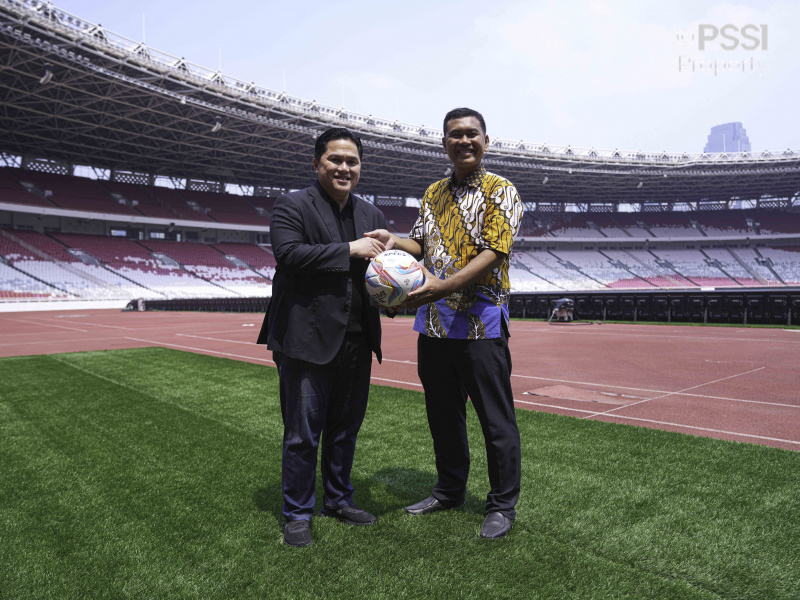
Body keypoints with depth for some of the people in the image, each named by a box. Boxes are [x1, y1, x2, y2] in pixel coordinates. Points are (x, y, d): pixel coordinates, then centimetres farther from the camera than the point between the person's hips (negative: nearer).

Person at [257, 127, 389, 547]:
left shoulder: (370, 215, 15)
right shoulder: (292, 206, -4)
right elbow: (288, 253, -19)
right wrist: (349, 250, -20)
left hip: (357, 341, 6)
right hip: (308, 340, -6)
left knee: (345, 428, 18)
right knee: (302, 433, 5)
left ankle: (338, 500, 36)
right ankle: (298, 514, 23)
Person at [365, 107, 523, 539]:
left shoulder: (500, 191, -4)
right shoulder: (434, 193, 16)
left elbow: (494, 253, -15)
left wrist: (443, 287, -26)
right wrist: (393, 241, -1)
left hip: (480, 322, -6)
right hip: (433, 323, 6)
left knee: (495, 420, 2)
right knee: (442, 414, 16)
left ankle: (502, 506, 20)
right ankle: (450, 491, 35)